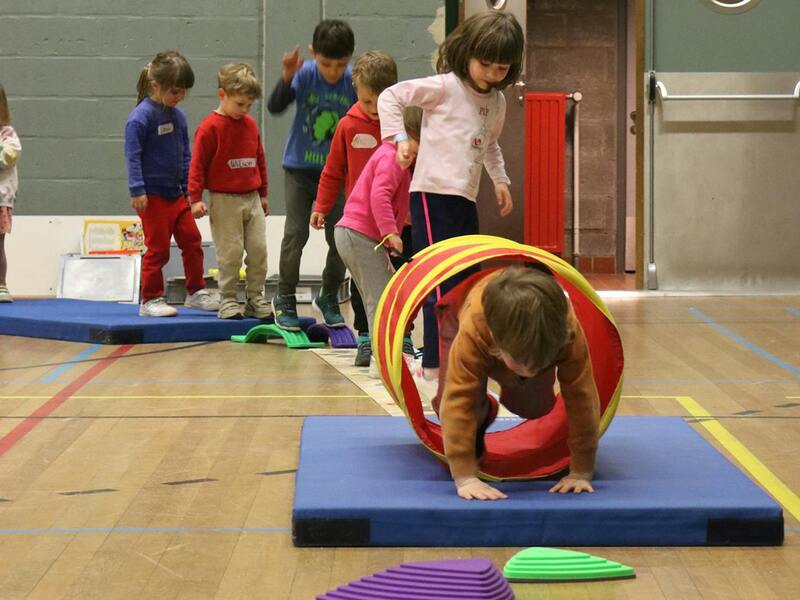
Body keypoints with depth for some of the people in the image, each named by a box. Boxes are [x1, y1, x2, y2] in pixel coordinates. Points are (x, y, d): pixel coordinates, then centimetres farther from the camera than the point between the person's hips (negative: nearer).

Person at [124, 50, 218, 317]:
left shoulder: (178, 116, 8)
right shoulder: (140, 117, -14)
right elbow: (133, 155, -16)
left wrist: (191, 191, 12)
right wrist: (137, 190, -22)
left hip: (175, 193, 7)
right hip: (152, 195, -7)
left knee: (192, 240, 8)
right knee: (158, 248, -3)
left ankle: (196, 292, 21)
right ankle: (151, 299, 7)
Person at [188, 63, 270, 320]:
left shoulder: (250, 124, 10)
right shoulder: (210, 127, -9)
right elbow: (198, 164, -9)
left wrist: (263, 194, 20)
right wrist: (195, 198, -13)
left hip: (252, 199, 6)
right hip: (224, 200, -6)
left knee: (259, 250, 3)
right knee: (230, 253, -4)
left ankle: (255, 299, 13)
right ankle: (228, 301, 5)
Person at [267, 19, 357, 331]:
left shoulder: (355, 80, -13)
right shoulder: (304, 74, -16)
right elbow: (274, 107, -25)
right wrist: (287, 77, -40)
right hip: (300, 168, -1)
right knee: (295, 234, -6)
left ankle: (329, 298, 25)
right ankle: (285, 299, 9)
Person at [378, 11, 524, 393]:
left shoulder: (497, 102, 14)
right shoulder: (445, 87, -8)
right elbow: (390, 97, -6)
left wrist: (500, 179, 22)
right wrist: (399, 138, -15)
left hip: (465, 200, 8)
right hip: (433, 194, -8)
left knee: (469, 281, 13)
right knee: (443, 283, -12)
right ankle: (434, 368, -10)